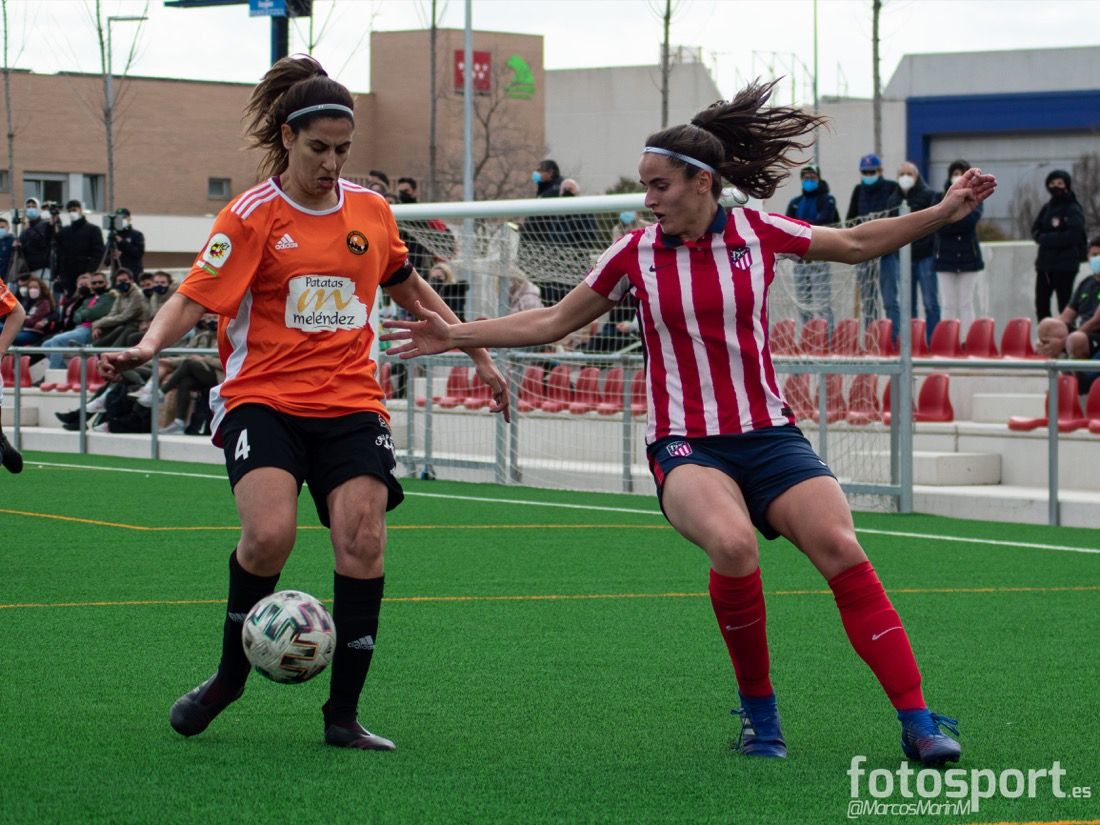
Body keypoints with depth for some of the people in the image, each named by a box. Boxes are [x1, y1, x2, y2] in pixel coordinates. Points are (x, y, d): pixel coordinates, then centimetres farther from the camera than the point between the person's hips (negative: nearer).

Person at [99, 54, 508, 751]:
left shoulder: (371, 210, 10)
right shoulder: (252, 217, -4)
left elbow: (408, 288, 26)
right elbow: (194, 299, -10)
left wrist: (478, 353, 28)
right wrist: (149, 345, -29)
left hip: (351, 403, 4)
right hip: (264, 399, -4)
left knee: (362, 542, -14)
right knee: (270, 534, -25)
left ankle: (344, 714, -3)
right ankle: (229, 678, 0)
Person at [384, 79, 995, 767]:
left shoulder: (758, 233, 2)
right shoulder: (636, 254, 3)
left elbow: (857, 243, 16)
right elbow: (551, 322, 13)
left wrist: (946, 211, 11)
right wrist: (457, 335, 8)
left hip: (769, 436, 1)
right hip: (686, 446, -1)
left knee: (841, 548, -21)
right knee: (733, 546, -32)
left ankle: (918, 722, -18)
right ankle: (759, 713, -12)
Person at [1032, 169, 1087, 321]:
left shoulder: (1074, 210, -8)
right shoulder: (1047, 208, 11)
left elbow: (1073, 236, -17)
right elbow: (1035, 230, 12)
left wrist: (1046, 238, -13)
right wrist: (1042, 237, -10)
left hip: (1065, 264, -7)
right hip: (1044, 262, 7)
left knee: (1064, 304, -5)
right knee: (1041, 304, 9)